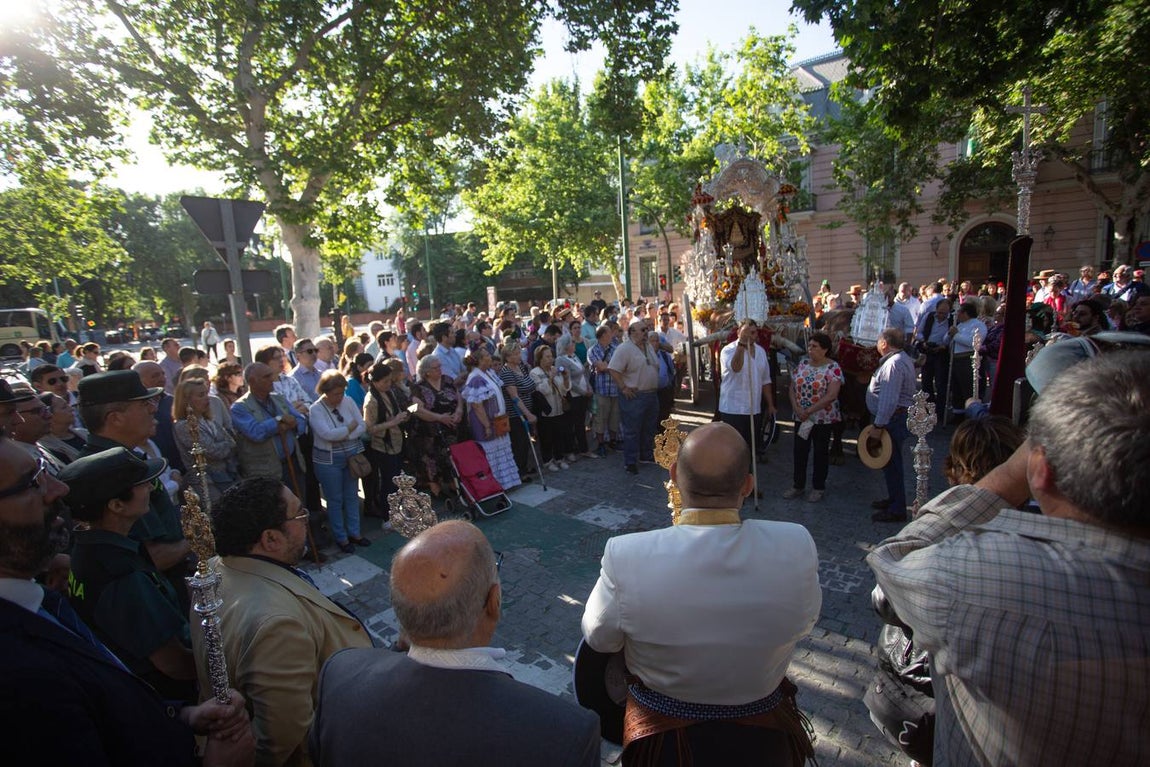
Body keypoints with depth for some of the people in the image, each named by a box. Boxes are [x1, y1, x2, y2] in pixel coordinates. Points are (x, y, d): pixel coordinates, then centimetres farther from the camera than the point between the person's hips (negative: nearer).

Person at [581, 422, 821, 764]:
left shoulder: (626, 555, -32)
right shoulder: (796, 546, -27)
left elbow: (599, 639, -13)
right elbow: (805, 625, -7)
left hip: (661, 731, -1)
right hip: (764, 730, 2)